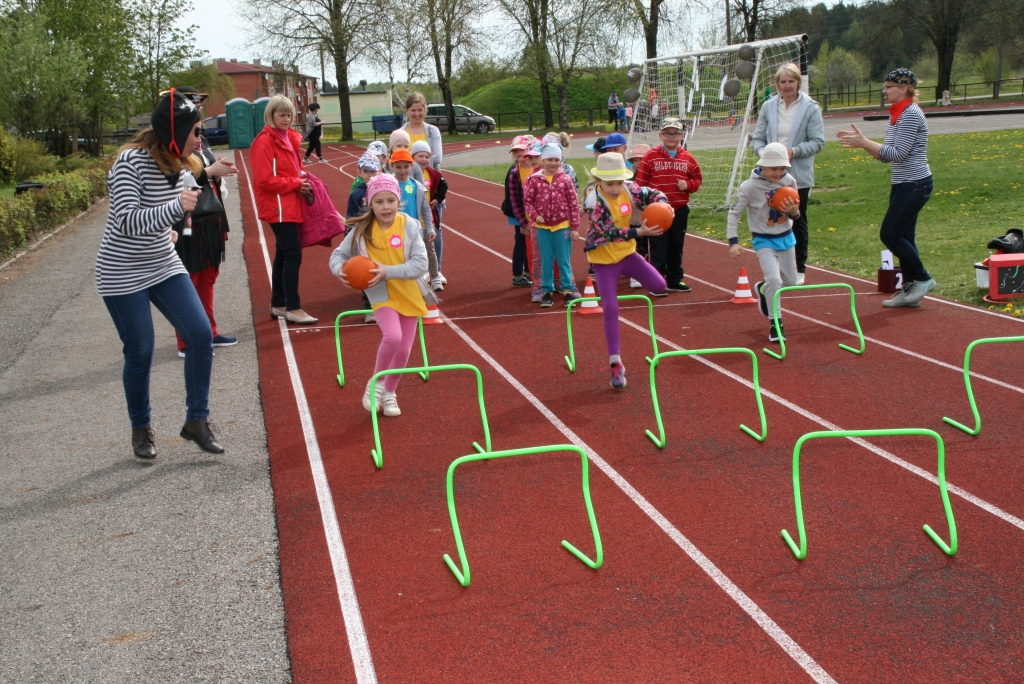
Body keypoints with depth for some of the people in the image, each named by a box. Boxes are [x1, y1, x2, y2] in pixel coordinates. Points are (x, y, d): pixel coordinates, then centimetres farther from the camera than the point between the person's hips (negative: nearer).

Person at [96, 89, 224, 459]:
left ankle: (197, 421, 9)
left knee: (201, 335, -5)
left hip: (164, 266, 7)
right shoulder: (131, 162, -22)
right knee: (140, 352, -1)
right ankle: (141, 429, 22)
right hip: (122, 274, -6)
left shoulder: (178, 164, 1)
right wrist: (176, 208, -40)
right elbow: (126, 222, -31)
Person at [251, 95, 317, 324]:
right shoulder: (265, 141, -13)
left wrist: (302, 180, 3)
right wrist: (296, 184, -15)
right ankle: (293, 308, -7)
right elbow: (265, 180, -18)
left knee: (283, 254, 13)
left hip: (291, 206, 9)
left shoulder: (289, 138, 14)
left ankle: (278, 305, 22)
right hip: (278, 207, -9)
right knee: (293, 254, -11)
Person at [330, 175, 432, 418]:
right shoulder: (362, 230, -10)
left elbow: (421, 264, -17)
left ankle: (389, 392, 33)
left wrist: (388, 271, -28)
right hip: (382, 294, -2)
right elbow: (338, 254, 1)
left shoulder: (409, 226, -13)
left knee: (403, 350, 8)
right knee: (392, 336, -27)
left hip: (409, 295, 2)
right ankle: (376, 383, -1)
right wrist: (339, 269, -22)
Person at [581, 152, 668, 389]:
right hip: (604, 259, -5)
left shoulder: (630, 189, -11)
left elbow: (653, 194, -1)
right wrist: (639, 232, -39)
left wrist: (662, 206, -24)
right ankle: (615, 363, 0)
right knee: (610, 309, -8)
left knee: (658, 285, -5)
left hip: (626, 252, 5)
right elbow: (609, 233, -30)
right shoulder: (594, 203, -24)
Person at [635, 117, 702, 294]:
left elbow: (697, 178, 13)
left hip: (680, 210, 4)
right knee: (658, 248, 0)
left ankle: (675, 281, 24)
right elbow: (641, 182, -3)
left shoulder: (688, 158, 5)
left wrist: (688, 185, -8)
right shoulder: (651, 156, -4)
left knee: (676, 246, 13)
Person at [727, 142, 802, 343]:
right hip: (764, 241, -5)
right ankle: (776, 325, -6)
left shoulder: (789, 181, -7)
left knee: (790, 282, 15)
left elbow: (795, 214, 3)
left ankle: (763, 289, 47)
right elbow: (734, 213, -13)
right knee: (774, 278, -21)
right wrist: (733, 241, -20)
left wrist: (793, 211, -22)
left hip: (786, 238, 5)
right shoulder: (750, 186, -19)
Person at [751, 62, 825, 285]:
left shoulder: (810, 108, -5)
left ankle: (799, 269, 18)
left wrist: (794, 151, -20)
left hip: (799, 176, -2)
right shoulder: (768, 107, 4)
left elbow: (817, 142, -6)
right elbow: (757, 138, 7)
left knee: (798, 222, 8)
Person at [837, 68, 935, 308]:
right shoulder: (896, 115, 14)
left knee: (890, 234, -7)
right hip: (903, 185, 10)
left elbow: (898, 153, -21)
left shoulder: (911, 115, -15)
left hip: (915, 185, -10)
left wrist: (864, 142, -19)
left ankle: (923, 279, 6)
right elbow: (886, 155, 14)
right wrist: (861, 141, 2)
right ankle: (910, 290, 16)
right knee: (903, 237, 10)